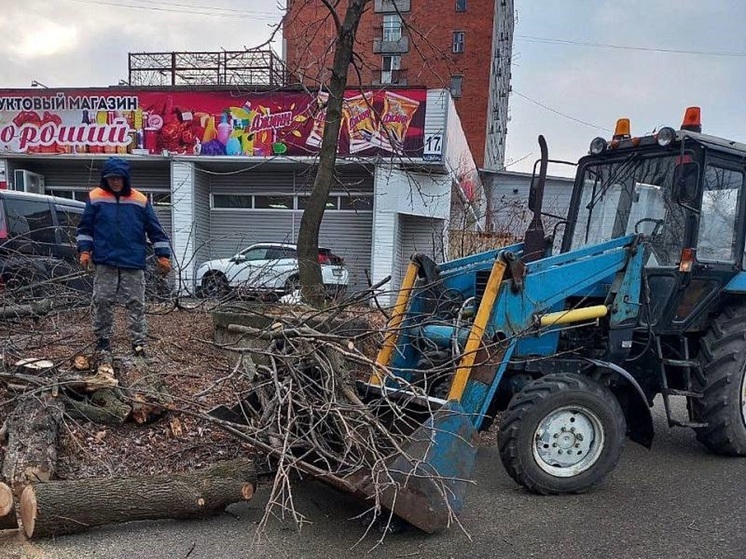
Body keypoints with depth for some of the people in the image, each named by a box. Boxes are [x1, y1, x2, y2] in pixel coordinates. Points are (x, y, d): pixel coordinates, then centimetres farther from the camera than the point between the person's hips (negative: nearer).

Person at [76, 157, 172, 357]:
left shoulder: (140, 200, 1)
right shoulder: (95, 198, 2)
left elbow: (155, 230, 4)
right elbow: (85, 227, 8)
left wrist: (163, 256, 1)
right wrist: (84, 250, -2)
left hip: (133, 263, 0)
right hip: (105, 262, 0)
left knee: (136, 304, 2)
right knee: (102, 302, 4)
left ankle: (139, 343, 6)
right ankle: (102, 340, 17)